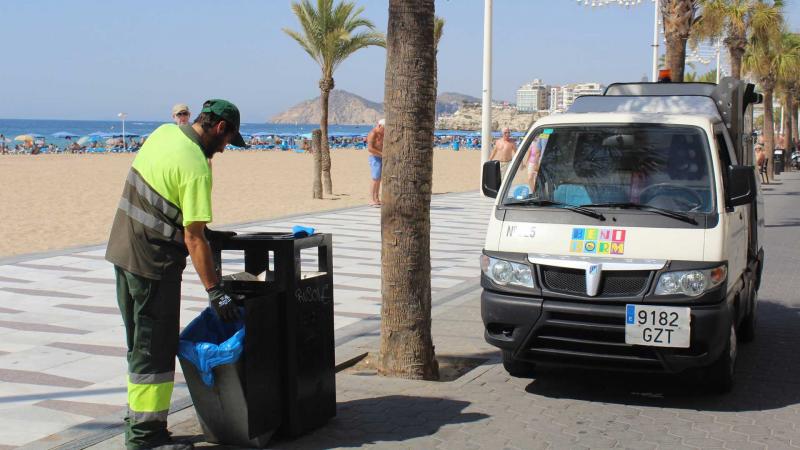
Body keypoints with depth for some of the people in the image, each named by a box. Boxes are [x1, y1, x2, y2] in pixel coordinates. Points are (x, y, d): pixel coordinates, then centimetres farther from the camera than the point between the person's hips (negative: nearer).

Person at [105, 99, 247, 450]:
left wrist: (201, 229, 17)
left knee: (139, 343, 18)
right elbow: (193, 240, -22)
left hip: (122, 250, 9)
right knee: (156, 351, 0)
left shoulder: (163, 133, 5)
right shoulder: (196, 168, -21)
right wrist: (215, 291, -17)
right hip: (153, 262, -9)